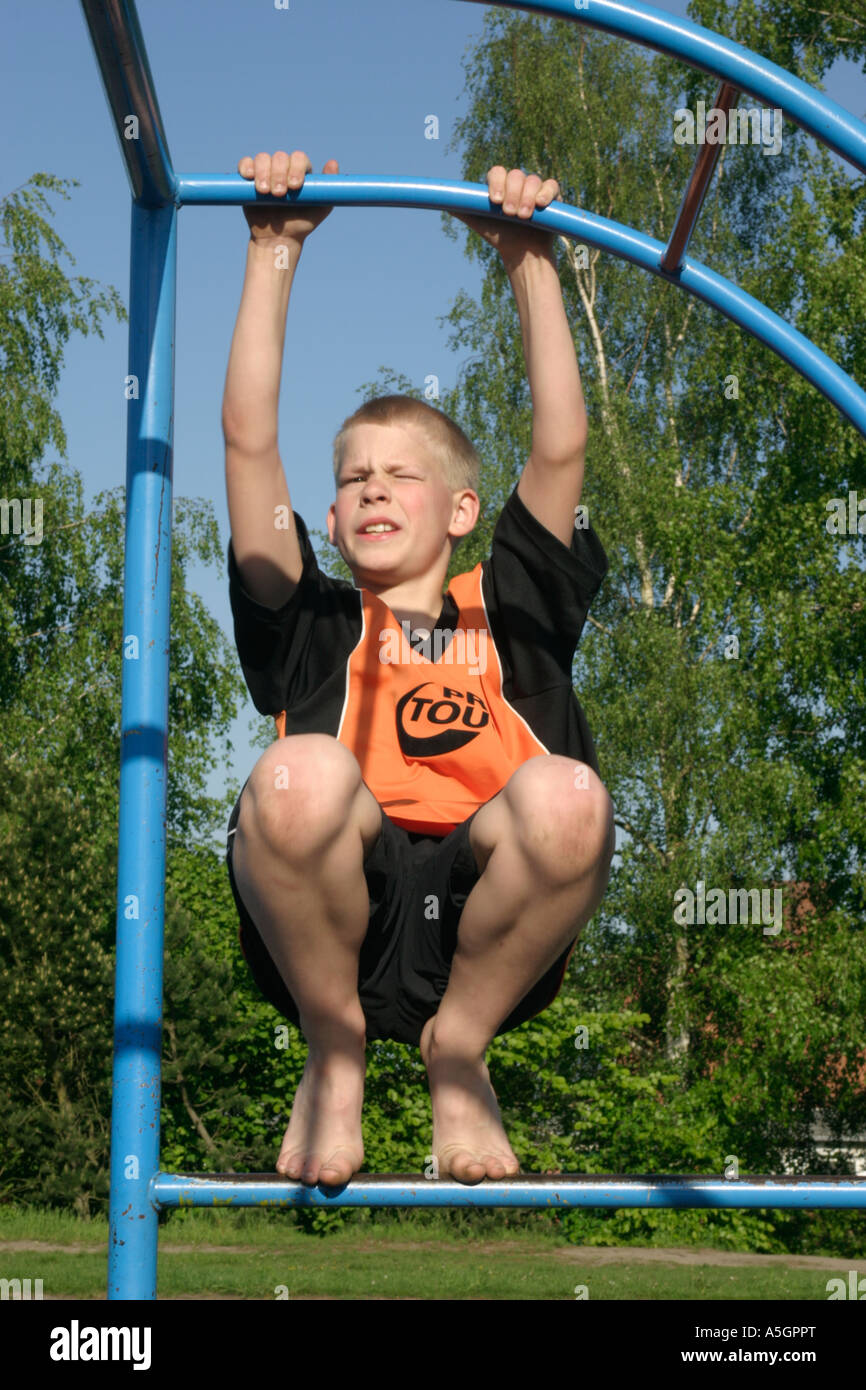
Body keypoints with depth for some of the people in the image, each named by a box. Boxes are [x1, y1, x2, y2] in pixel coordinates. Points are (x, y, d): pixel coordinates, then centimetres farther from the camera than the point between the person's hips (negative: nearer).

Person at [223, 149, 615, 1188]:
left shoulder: (508, 608, 27)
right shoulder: (312, 620, 24)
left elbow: (560, 448, 17)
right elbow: (249, 438, 17)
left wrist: (531, 264, 15)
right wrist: (274, 252, 15)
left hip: (483, 922, 1)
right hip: (331, 923, 0)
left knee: (566, 795, -33)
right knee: (300, 774, -34)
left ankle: (458, 1047, -3)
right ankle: (335, 1051, -4)